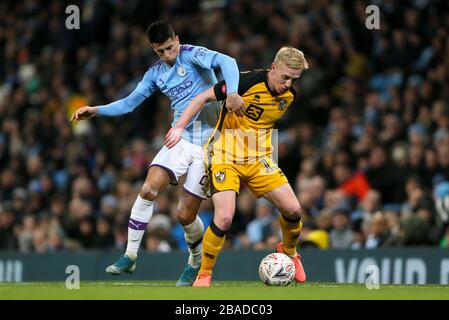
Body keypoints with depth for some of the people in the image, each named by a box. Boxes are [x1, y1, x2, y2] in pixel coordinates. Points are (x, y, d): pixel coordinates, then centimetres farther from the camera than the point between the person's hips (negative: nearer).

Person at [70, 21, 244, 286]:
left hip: (209, 143, -5)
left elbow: (227, 62, -24)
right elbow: (129, 103, 18)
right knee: (148, 190, -17)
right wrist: (96, 111, 6)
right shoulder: (156, 73, 11)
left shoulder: (192, 55, -8)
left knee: (186, 214, -4)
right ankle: (130, 256, -7)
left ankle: (197, 262, 24)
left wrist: (231, 93, -41)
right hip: (180, 139, 5)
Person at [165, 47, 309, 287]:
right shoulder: (247, 82, -20)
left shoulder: (289, 95, 0)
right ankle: (204, 274, 0)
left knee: (293, 209, -5)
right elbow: (204, 97, -14)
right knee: (225, 217, -22)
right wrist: (179, 127, -20)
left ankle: (289, 253, 28)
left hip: (258, 159, 5)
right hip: (225, 156, -5)